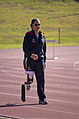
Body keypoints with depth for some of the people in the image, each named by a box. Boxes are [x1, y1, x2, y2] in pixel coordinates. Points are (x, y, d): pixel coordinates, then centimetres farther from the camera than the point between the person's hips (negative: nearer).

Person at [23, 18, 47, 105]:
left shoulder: (42, 36, 12)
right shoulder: (28, 35, -3)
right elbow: (25, 47, -10)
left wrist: (44, 61, 17)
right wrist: (31, 55, -27)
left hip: (40, 59, 3)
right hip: (30, 59, -3)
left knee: (41, 79, -6)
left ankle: (42, 99, -6)